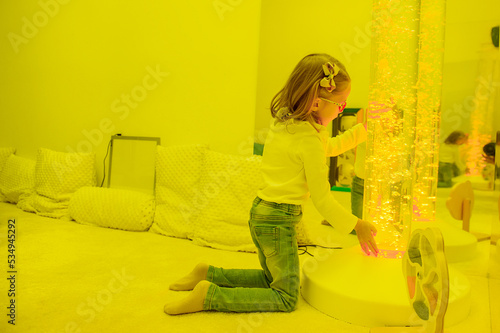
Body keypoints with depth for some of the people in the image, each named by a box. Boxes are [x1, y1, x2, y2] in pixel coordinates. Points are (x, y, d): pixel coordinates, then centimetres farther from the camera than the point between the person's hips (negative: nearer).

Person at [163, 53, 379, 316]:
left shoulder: (283, 120, 7)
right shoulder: (309, 140, -19)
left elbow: (328, 147, 22)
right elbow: (322, 200, -16)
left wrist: (362, 131, 20)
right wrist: (356, 225, -4)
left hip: (261, 212, 9)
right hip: (279, 220, -9)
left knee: (272, 279, 26)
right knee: (287, 298, 4)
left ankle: (209, 274, 21)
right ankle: (209, 295, -6)